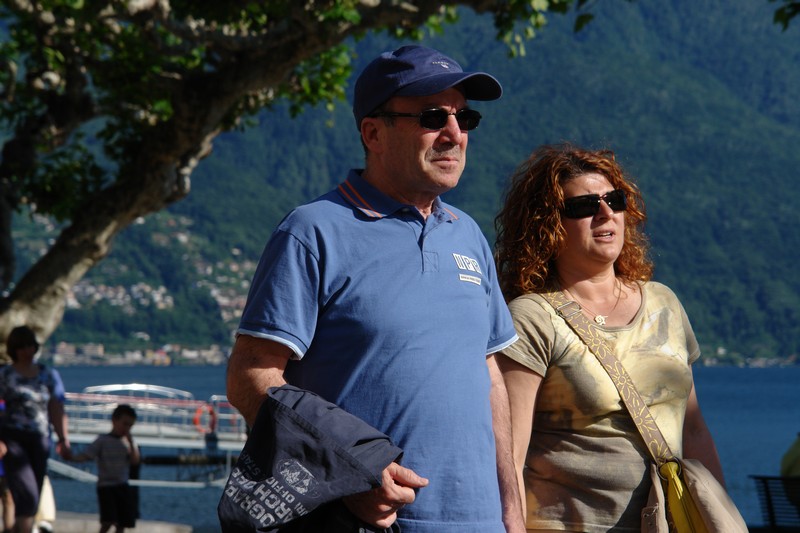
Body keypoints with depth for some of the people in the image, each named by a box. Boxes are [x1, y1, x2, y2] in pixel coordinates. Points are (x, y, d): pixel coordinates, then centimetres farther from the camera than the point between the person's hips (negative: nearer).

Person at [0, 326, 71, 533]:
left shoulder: (49, 375, 12)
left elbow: (57, 411, 11)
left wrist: (63, 439, 0)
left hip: (39, 441, 4)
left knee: (31, 501, 3)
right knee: (27, 496, -18)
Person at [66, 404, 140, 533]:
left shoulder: (128, 442, 8)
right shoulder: (103, 441, -4)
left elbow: (135, 461, -4)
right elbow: (85, 456, -11)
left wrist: (131, 442, -11)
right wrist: (71, 457, -29)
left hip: (122, 486, 5)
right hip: (106, 485, -5)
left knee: (123, 522, 6)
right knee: (108, 521, -18)